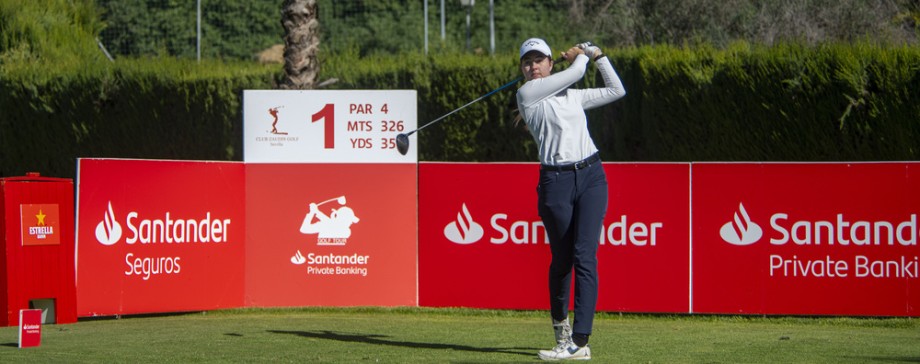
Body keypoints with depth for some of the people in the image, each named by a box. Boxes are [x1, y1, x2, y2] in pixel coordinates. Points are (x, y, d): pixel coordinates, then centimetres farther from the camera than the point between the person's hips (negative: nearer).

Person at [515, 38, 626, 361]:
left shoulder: (572, 95, 16)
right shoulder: (527, 93, 0)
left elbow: (616, 90, 23)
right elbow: (575, 72, -2)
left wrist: (597, 55, 20)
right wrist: (582, 56, 17)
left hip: (590, 176, 2)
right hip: (556, 181, -2)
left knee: (584, 255, -10)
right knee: (562, 259, 6)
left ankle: (579, 341, -17)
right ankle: (559, 321, 33)